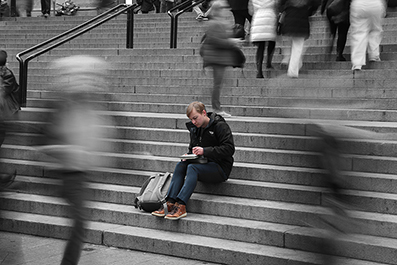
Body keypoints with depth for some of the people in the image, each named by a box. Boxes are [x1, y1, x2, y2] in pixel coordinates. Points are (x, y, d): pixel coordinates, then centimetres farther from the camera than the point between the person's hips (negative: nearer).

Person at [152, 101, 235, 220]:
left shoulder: (220, 126, -10)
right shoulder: (195, 128, 12)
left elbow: (229, 149, -20)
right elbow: (192, 149, 24)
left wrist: (205, 151, -26)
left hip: (221, 167, -7)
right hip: (204, 165, 7)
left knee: (192, 168, -30)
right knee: (180, 165, -18)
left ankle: (181, 206, -39)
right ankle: (170, 203, -27)